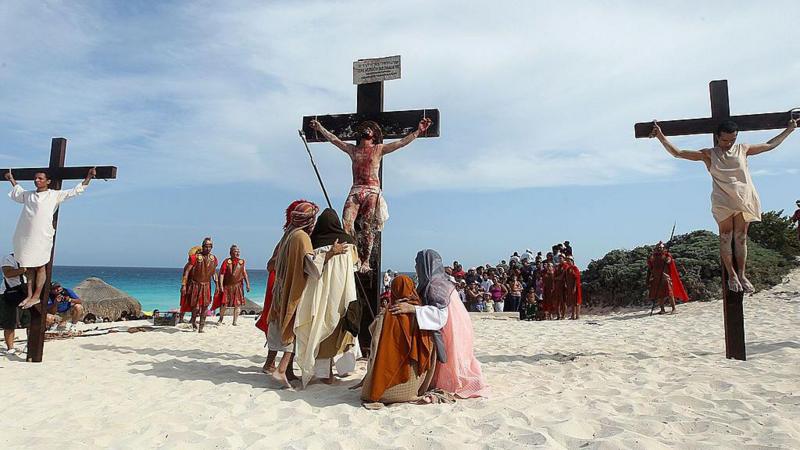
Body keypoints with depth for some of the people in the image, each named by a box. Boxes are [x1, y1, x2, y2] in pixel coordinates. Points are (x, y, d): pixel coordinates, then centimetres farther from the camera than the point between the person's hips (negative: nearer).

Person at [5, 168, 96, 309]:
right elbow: (17, 193, 41)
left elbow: (75, 191, 6)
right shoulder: (28, 195, 17)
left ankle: (36, 296, 4)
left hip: (42, 237, -4)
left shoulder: (55, 195, 4)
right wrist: (11, 179, 49)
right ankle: (29, 295, 14)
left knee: (40, 267, 0)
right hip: (25, 237, 5)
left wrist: (88, 178, 2)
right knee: (29, 267, 8)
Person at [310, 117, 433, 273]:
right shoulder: (352, 149, 19)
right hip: (355, 191, 2)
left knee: (367, 228, -4)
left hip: (372, 191, -2)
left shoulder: (379, 149, 11)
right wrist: (320, 128, 25)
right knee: (346, 224, -13)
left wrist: (418, 131, -2)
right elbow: (334, 139, 25)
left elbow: (402, 142, 5)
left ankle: (365, 261, 0)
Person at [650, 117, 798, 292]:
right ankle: (731, 275, 6)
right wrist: (661, 136, -11)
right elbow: (678, 152, -1)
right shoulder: (708, 154, 4)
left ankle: (741, 274, 11)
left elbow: (770, 145, 28)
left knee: (741, 238, 5)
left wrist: (789, 129, 31)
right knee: (726, 237, 0)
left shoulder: (743, 149, 14)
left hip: (744, 200, 3)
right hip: (722, 202, -3)